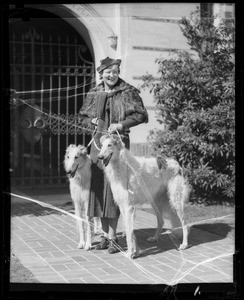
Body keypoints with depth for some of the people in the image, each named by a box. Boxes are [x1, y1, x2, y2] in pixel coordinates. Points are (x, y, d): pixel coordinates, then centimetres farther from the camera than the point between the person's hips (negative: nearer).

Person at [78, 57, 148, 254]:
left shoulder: (128, 93, 1)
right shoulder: (94, 94, 12)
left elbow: (142, 115, -3)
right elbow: (82, 117, 21)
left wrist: (121, 124, -13)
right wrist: (92, 123, -1)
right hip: (98, 143, 4)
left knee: (114, 188, -8)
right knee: (98, 187, 3)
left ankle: (112, 237, 0)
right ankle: (105, 235, 14)